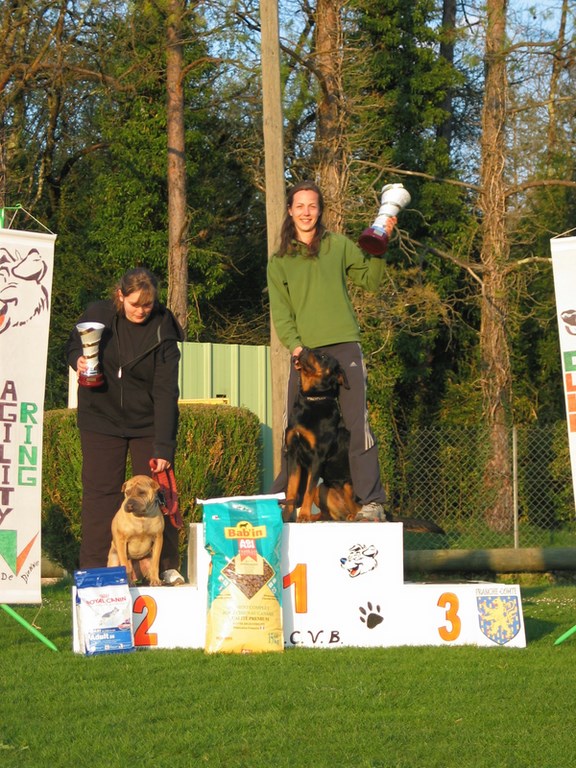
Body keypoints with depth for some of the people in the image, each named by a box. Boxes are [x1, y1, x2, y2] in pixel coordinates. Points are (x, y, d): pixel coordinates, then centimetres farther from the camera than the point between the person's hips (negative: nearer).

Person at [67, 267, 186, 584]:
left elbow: (165, 392, -18)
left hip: (149, 423, -1)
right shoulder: (97, 314, -9)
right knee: (100, 491, 1)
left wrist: (163, 447, -23)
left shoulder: (162, 331, -15)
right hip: (101, 418, 1)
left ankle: (167, 567, 9)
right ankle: (93, 569, 6)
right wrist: (78, 360, -14)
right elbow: (73, 345, 12)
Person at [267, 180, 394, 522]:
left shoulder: (339, 246, 10)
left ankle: (371, 502, -7)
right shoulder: (280, 261, 13)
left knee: (356, 425, -8)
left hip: (344, 347, -2)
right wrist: (294, 344, -9)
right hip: (304, 354, 2)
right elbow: (280, 311, 6)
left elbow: (370, 279, 9)